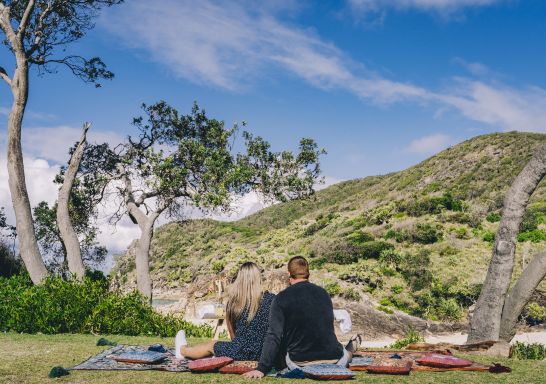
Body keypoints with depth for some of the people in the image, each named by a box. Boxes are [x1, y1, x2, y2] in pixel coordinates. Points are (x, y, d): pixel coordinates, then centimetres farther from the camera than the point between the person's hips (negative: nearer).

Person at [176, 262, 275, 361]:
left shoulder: (233, 301, -6)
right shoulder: (271, 299, -8)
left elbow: (232, 331, 7)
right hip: (265, 353, 1)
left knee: (210, 345, 26)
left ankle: (183, 350, 54)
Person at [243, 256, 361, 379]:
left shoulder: (282, 298, -8)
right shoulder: (323, 293, 6)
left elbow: (274, 335, -15)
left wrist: (262, 369, -13)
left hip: (299, 363, -2)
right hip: (333, 361, 3)